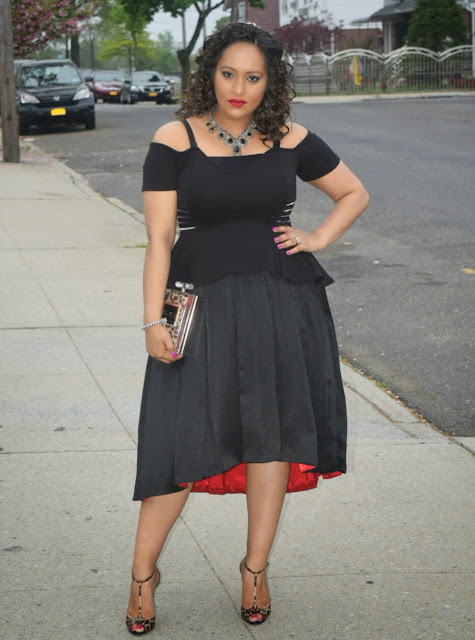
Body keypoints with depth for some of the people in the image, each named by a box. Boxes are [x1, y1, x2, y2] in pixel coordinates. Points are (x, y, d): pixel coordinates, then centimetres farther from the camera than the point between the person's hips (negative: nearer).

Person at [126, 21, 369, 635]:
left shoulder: (290, 140, 4)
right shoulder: (175, 140, -4)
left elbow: (354, 193, 18)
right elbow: (158, 237, -6)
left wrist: (317, 239, 2)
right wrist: (154, 320, -12)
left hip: (282, 303, 3)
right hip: (204, 302, -2)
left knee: (272, 430, 7)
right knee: (183, 439, -4)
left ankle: (255, 569, 22)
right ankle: (143, 573, 12)